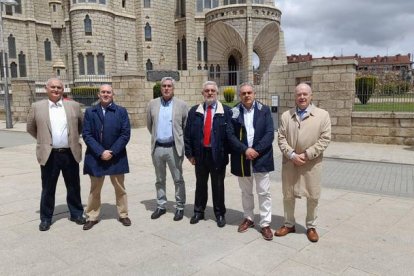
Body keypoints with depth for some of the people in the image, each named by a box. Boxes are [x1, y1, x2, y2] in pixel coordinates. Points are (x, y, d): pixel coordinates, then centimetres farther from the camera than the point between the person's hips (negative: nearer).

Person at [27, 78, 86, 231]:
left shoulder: (73, 105, 3)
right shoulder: (37, 107, 2)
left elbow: (82, 125, 14)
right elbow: (30, 128, 13)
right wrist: (44, 140, 11)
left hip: (70, 154, 1)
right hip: (49, 155, -1)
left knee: (74, 187, 11)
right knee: (48, 188, 9)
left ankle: (76, 214, 27)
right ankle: (46, 218, 24)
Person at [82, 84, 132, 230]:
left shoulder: (121, 111, 0)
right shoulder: (90, 112, 3)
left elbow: (125, 134, -6)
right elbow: (86, 135, -4)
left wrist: (112, 152, -14)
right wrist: (100, 152, -14)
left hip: (116, 157, -1)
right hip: (96, 157, 1)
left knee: (120, 188, 12)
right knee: (94, 189, 12)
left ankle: (123, 214, 27)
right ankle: (92, 217, 26)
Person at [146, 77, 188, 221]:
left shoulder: (181, 105, -4)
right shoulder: (152, 104, 4)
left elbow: (187, 126, 2)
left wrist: (178, 139, 6)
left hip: (174, 148, -3)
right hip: (157, 148, 3)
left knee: (178, 179, 6)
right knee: (159, 180, 14)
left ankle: (180, 207, 19)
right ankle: (160, 206, 27)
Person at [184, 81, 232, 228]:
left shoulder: (226, 111, -3)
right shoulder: (194, 111, 5)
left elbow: (230, 133, -4)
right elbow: (187, 134, 5)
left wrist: (227, 153, -8)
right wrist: (189, 153, 1)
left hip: (218, 154, -2)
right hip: (200, 154, 2)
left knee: (218, 186, 9)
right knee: (200, 184, 14)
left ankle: (220, 214, 25)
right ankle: (198, 211, 31)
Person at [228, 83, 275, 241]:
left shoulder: (264, 110, 0)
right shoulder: (233, 112, 0)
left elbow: (269, 134, -6)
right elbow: (231, 136, -4)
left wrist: (256, 150, -16)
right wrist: (245, 150, -16)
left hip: (261, 157, -1)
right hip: (242, 159, 1)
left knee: (264, 192, 3)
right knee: (246, 192, 16)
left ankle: (265, 224, 14)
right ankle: (248, 218, 32)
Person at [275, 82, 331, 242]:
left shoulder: (323, 115, 0)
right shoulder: (286, 116, 6)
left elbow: (325, 139, -6)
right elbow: (281, 138, 2)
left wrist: (306, 155, -14)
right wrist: (291, 154, -13)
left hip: (312, 163, -2)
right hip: (290, 162, 2)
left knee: (313, 196, 7)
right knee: (288, 195, 11)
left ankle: (311, 227, 27)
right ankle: (289, 224, 29)